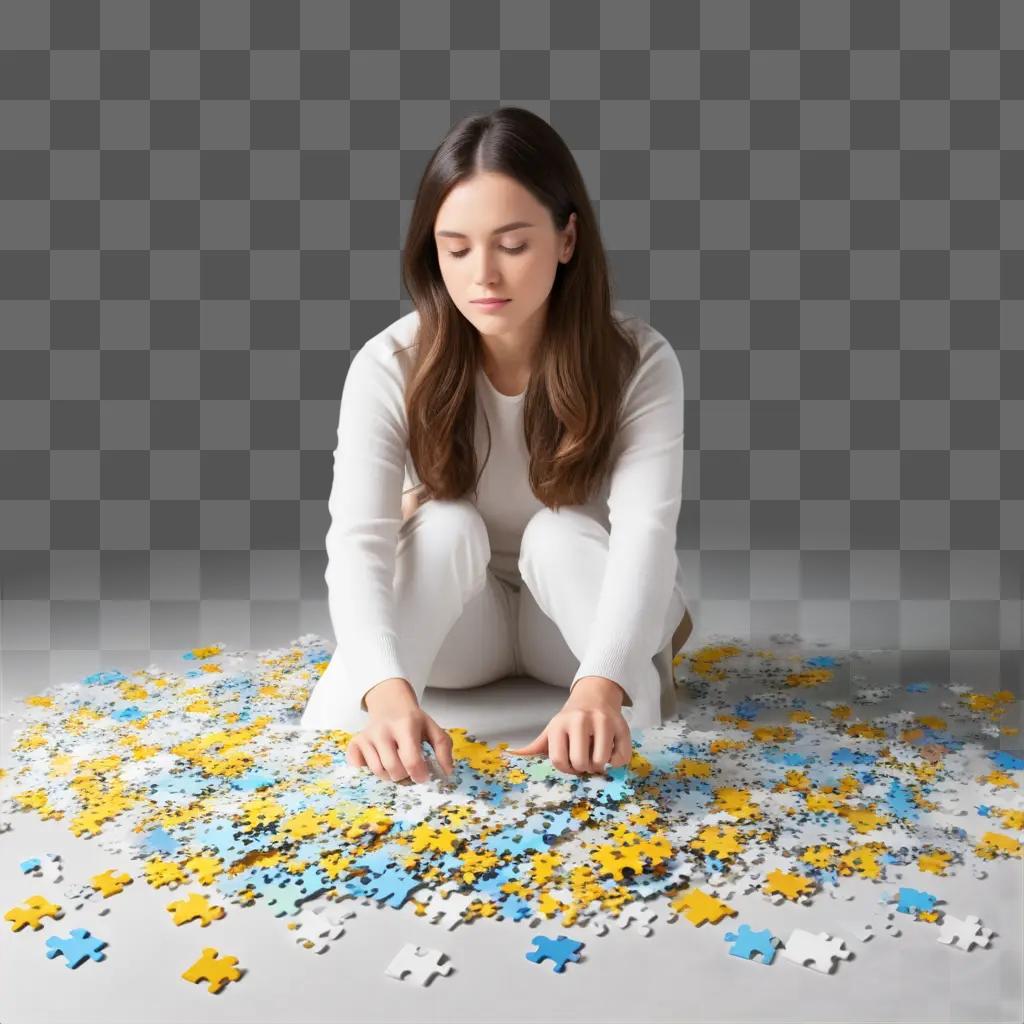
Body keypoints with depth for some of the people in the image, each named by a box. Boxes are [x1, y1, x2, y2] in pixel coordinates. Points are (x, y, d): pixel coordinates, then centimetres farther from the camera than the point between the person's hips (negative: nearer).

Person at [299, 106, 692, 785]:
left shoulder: (639, 362, -23)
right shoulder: (391, 366, -23)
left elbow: (647, 533, -37)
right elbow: (358, 542, -34)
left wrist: (599, 687, -56)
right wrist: (387, 690, -54)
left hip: (585, 618, 0)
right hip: (456, 626, 1)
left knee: (560, 534, -31)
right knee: (446, 527, -30)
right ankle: (330, 749, -31)